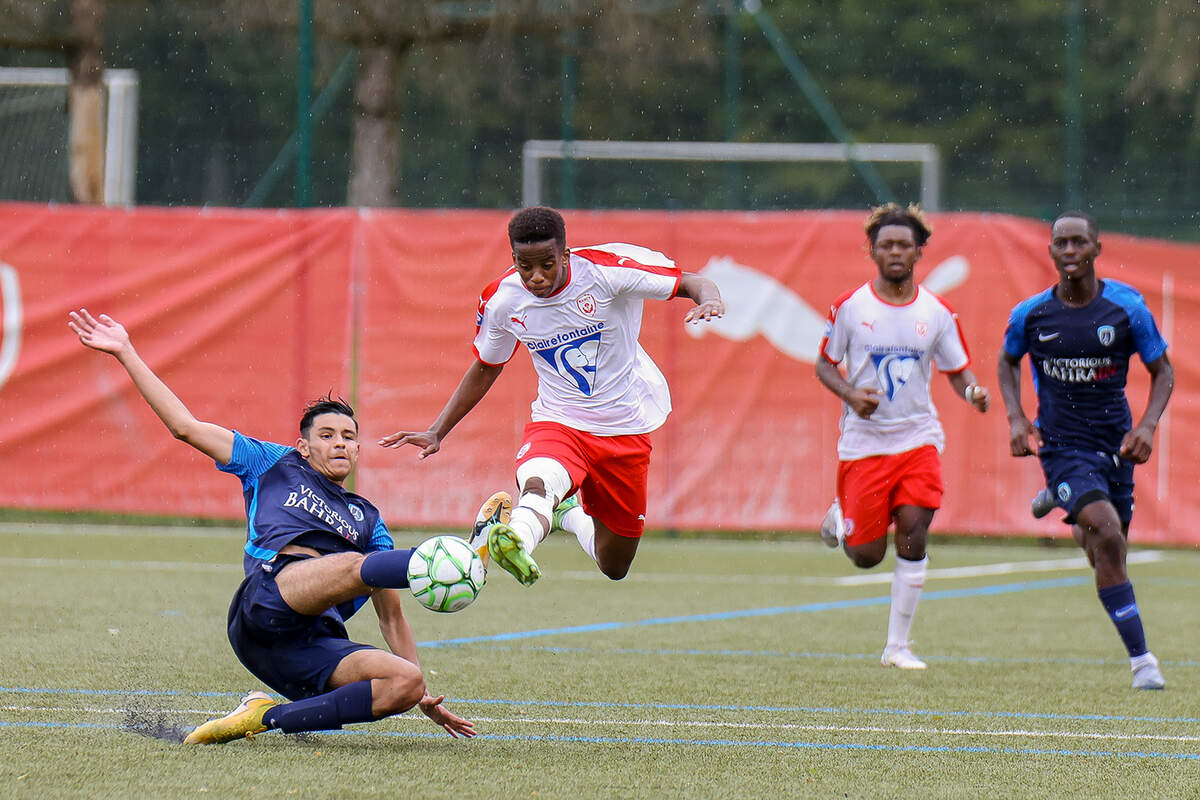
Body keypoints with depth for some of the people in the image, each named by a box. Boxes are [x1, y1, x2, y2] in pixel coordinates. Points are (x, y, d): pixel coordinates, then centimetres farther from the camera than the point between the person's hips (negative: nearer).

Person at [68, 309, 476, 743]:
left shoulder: (367, 520, 33)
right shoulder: (277, 465, 27)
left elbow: (391, 616, 30)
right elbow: (185, 426, 23)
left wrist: (424, 698, 21)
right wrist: (126, 353, 20)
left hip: (315, 649, 4)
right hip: (263, 604, -4)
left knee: (406, 683, -26)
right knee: (354, 565, -33)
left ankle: (271, 716, -25)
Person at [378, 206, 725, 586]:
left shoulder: (606, 268, -18)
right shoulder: (502, 300, -8)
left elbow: (691, 283, -11)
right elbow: (485, 369, 11)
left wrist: (709, 299, -36)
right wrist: (436, 432, 5)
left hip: (625, 429, 0)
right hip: (557, 423, 0)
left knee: (614, 567, 8)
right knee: (536, 482, -38)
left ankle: (569, 513, 39)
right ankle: (518, 541, -67)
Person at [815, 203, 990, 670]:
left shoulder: (937, 312, 1)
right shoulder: (849, 307, -3)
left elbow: (957, 369, 9)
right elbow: (825, 364, 6)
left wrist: (972, 392, -14)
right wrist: (850, 394, -14)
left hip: (918, 438, 1)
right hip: (864, 442, -1)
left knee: (913, 533, -15)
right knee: (866, 556, 1)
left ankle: (898, 645, -5)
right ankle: (839, 517, 39)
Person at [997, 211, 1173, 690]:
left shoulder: (1127, 308, -6)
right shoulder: (1030, 314, -5)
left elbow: (1162, 371, 4)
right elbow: (1008, 362, 15)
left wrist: (1147, 426, -12)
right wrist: (1016, 419, 0)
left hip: (1115, 443, 2)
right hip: (1063, 447, -2)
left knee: (1106, 554, 13)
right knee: (1108, 536, -24)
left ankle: (1077, 524, 54)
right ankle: (1141, 659, -19)